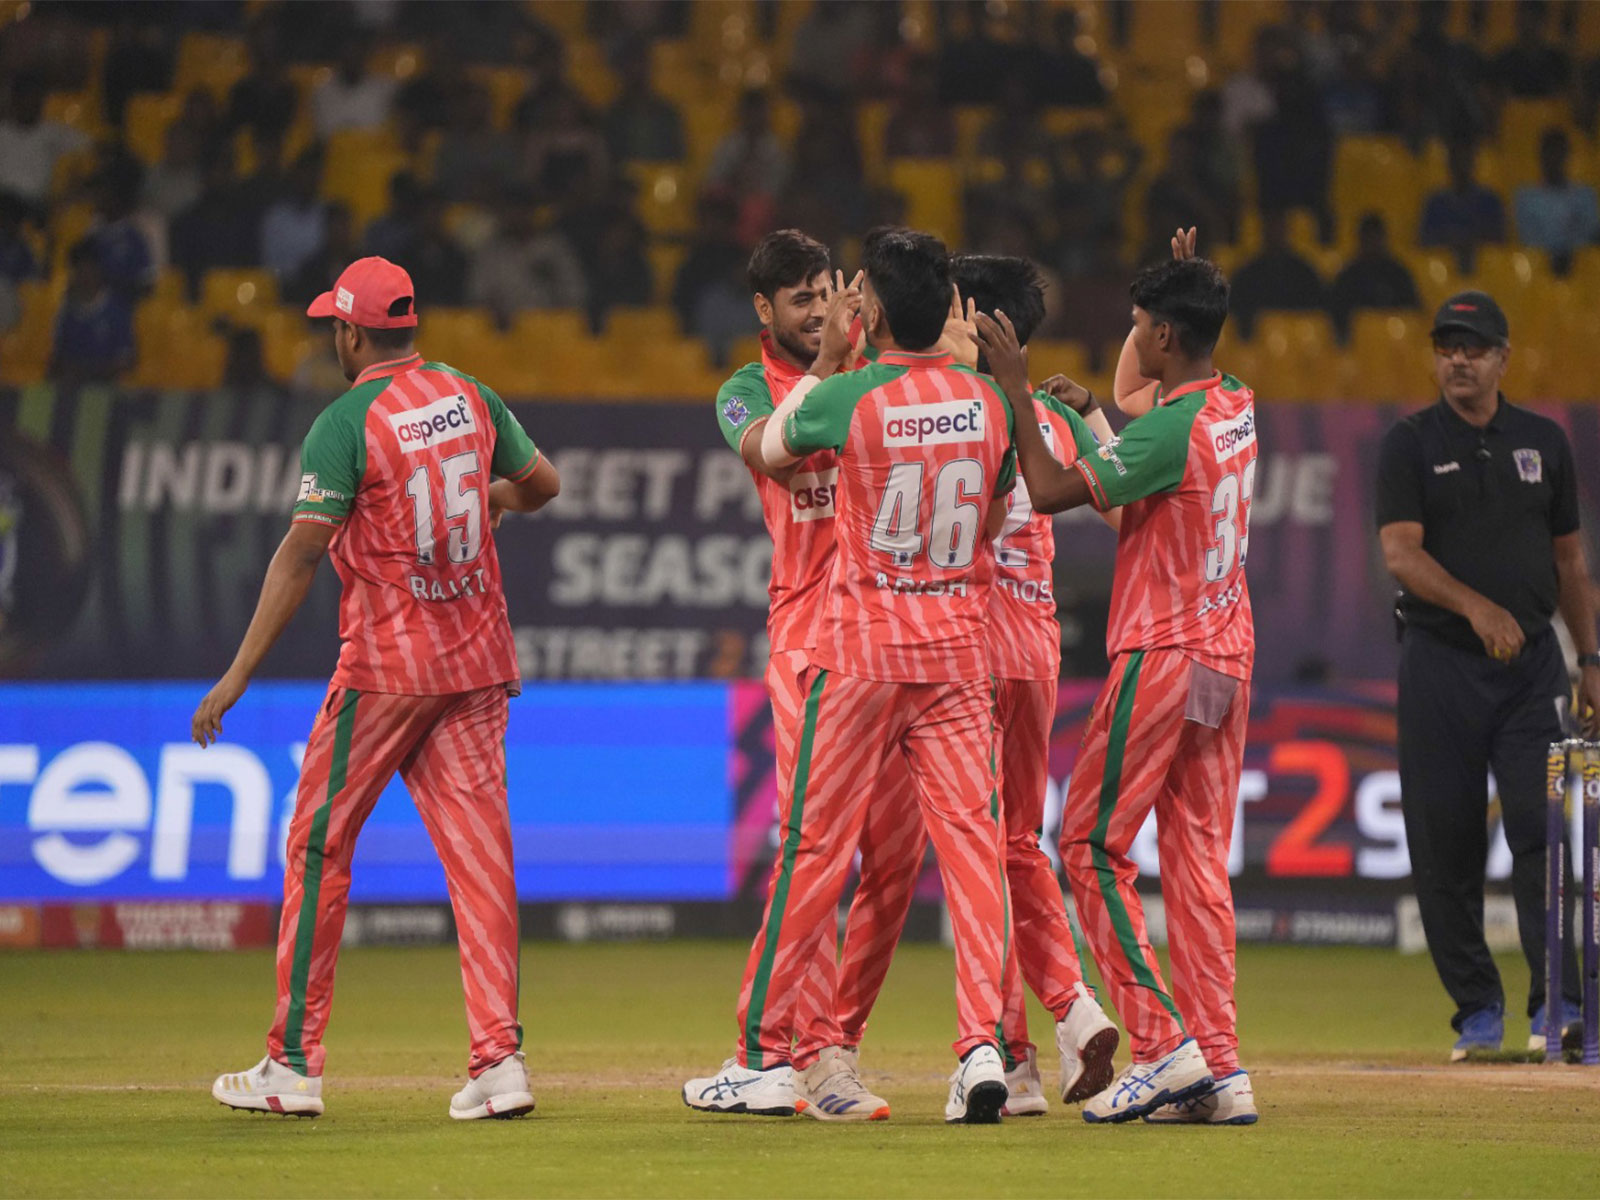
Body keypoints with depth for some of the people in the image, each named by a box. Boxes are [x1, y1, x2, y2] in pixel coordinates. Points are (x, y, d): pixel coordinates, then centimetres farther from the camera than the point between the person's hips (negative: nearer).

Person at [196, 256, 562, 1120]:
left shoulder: (347, 422, -12)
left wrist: (240, 673, -15)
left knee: (319, 845, 5)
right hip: (479, 659, 5)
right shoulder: (470, 398, 6)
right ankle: (499, 1057, -8)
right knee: (478, 849, 2)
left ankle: (294, 1065, 7)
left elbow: (300, 555, -16)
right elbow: (543, 484, 19)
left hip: (385, 665, -5)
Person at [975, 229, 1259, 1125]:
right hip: (1228, 654, 8)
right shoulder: (1237, 408, 9)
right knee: (1200, 857, 8)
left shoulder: (1171, 428, -17)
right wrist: (1190, 285, 27)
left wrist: (1016, 391, -13)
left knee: (1096, 846, -1)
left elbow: (1052, 491, -20)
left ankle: (1163, 1043, -11)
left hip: (1160, 656, -8)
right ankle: (1220, 1069, 3)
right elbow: (1136, 396, 31)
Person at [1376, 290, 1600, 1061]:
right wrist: (1476, 606, -28)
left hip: (1530, 661, 1)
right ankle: (1477, 1010, 10)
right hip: (1440, 666, -1)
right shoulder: (1410, 446, 1)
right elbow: (1400, 551, -12)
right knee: (1444, 844, 0)